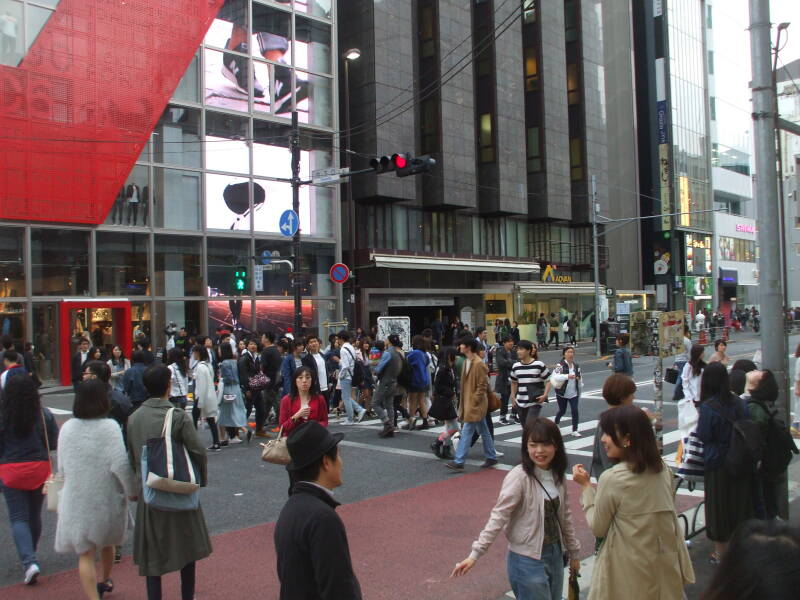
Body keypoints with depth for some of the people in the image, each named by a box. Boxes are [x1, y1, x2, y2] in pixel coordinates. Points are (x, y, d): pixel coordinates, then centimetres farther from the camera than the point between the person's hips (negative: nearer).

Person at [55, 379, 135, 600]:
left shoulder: (67, 428, -4)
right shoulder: (110, 427, -14)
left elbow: (62, 466, 4)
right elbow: (120, 465, -18)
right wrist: (131, 490, -5)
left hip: (75, 500, 0)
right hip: (107, 497, 0)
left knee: (85, 553, 5)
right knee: (106, 541, 24)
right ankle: (106, 580, 46)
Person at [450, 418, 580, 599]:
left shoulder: (558, 476, 0)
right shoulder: (519, 477, -19)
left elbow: (565, 516, 11)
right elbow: (499, 516, -21)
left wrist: (573, 552, 18)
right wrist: (475, 553, -25)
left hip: (555, 554, 6)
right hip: (528, 560, -6)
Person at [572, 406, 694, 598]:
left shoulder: (611, 479, -21)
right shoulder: (663, 470, -2)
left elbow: (598, 529, -10)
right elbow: (672, 519, 9)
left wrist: (586, 486, -4)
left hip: (629, 576, -5)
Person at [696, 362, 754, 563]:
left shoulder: (708, 407, -20)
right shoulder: (739, 403, -5)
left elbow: (703, 436, -14)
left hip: (717, 464, -5)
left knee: (718, 507, 9)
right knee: (739, 503, 17)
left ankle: (720, 553, 20)